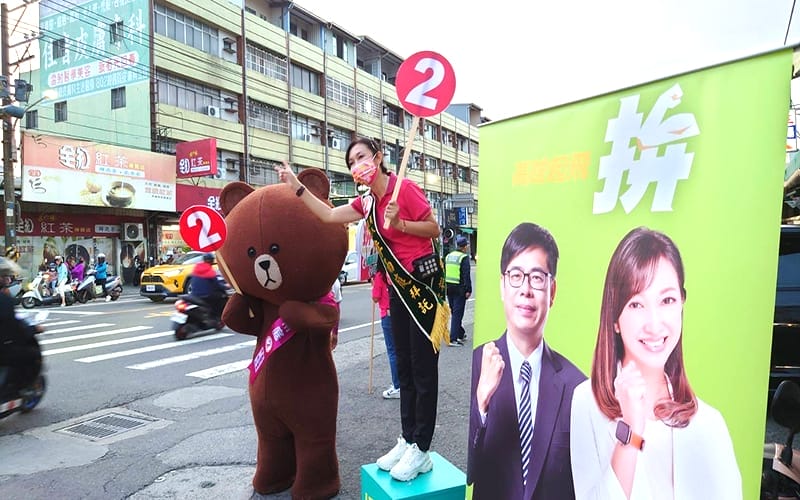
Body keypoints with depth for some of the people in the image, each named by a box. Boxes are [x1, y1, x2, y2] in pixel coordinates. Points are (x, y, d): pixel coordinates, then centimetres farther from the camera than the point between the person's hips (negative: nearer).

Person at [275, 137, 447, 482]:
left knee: (423, 366, -1)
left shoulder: (404, 188, -12)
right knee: (404, 366, 13)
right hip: (398, 285, 8)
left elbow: (434, 228, -9)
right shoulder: (366, 202, 11)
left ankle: (420, 451, 9)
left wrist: (399, 224, -22)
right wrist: (296, 187, 6)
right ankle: (407, 440, 25)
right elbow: (329, 215, 9)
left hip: (423, 281, -8)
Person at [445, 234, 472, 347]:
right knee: (457, 313, -4)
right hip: (459, 289, -7)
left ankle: (461, 334, 32)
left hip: (449, 288, 7)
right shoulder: (464, 257, -11)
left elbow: (443, 273, 14)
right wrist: (468, 290, -14)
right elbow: (466, 275, -16)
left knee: (454, 312, 18)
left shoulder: (448, 256, 10)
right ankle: (453, 339, -7)